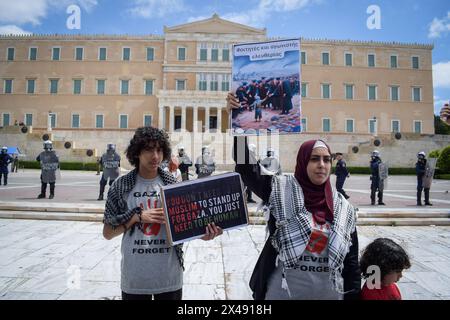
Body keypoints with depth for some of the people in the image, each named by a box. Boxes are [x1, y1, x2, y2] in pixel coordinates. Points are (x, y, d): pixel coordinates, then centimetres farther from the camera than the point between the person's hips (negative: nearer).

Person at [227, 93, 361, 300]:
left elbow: (351, 259, 4)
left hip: (329, 293, 3)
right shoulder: (281, 190, -10)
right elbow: (246, 166, -20)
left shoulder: (343, 208, -1)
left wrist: (353, 295, 4)